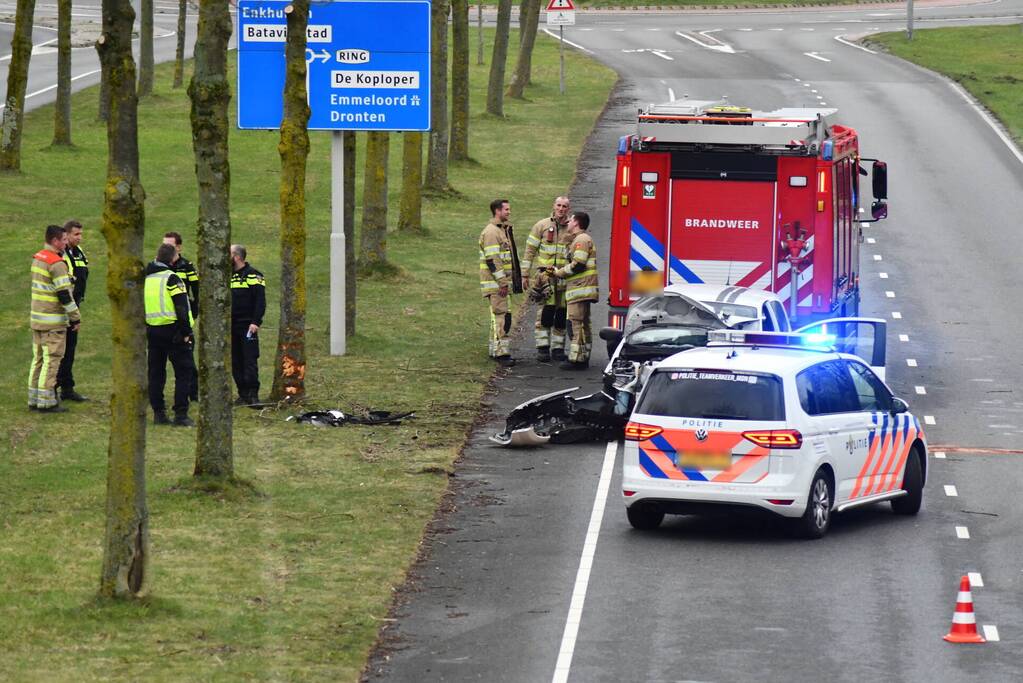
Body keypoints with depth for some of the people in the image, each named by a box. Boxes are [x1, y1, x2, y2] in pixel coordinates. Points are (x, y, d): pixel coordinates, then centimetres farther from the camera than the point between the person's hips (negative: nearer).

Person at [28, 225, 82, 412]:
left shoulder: (37, 258, 10)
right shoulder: (57, 264, -18)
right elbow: (64, 294, -18)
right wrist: (75, 318, -11)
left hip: (36, 318, 9)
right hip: (53, 321, -9)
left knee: (38, 358, 13)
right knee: (51, 360, -4)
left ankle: (34, 399, 17)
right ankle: (46, 402, -4)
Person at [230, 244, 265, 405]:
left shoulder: (253, 276, -5)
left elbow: (260, 301, -11)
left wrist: (256, 322, -19)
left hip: (248, 326, -7)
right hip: (231, 327, 7)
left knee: (250, 360, -9)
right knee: (235, 362, 5)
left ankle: (253, 394, -8)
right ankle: (243, 394, 9)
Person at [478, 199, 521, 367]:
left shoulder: (503, 230, 18)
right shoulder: (491, 232, -15)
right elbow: (492, 259, -21)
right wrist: (502, 282, -22)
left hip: (503, 282, 10)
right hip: (495, 283, -10)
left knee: (498, 317, 13)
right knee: (501, 316, -12)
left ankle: (496, 351, 19)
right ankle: (501, 353, -14)